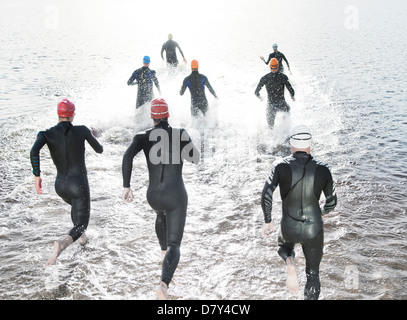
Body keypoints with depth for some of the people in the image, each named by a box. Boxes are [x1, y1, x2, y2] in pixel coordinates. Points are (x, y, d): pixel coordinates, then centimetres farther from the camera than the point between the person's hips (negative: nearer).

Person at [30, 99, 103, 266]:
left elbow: (34, 151, -27)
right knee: (81, 224, 2)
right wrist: (91, 137, 27)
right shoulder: (82, 130, -9)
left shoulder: (46, 134, -7)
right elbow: (99, 150, 5)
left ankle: (81, 236, 49)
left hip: (60, 185, 5)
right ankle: (62, 243, -29)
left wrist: (37, 176, -17)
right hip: (79, 186, -4)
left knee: (77, 205, 39)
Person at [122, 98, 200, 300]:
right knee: (174, 246, -2)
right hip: (176, 196, -3)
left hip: (153, 196, 4)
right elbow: (195, 159, 6)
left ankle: (164, 249, 62)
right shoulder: (180, 134, -5)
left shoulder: (143, 137, -3)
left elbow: (128, 156, -19)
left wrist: (126, 186, -12)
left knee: (161, 214, 42)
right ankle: (164, 284, -29)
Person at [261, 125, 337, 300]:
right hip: (314, 229, 0)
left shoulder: (280, 166, -12)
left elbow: (266, 196, -17)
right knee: (313, 274, 20)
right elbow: (332, 202, -1)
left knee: (284, 246, 35)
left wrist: (267, 221, -1)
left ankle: (290, 264, 2)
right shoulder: (323, 169, -8)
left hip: (289, 228, 0)